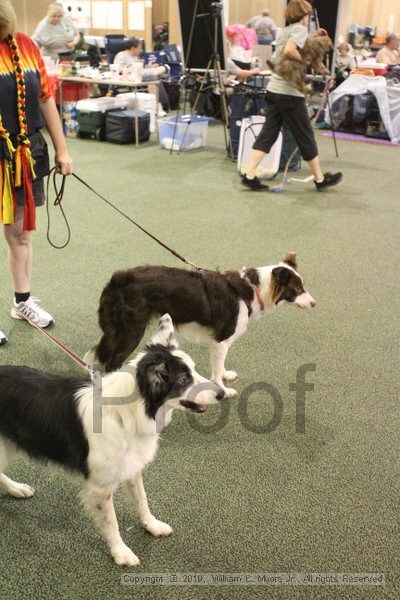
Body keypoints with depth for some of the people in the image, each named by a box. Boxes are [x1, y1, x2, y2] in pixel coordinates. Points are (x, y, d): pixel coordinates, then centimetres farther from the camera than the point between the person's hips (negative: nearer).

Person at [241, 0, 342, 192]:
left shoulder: (286, 30, 18)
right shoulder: (300, 28, -8)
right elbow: (289, 51, -25)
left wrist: (312, 37, 21)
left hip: (273, 90, 8)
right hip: (289, 93, -8)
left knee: (268, 134, 6)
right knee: (305, 136, 3)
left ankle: (249, 176, -2)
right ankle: (320, 178, 16)